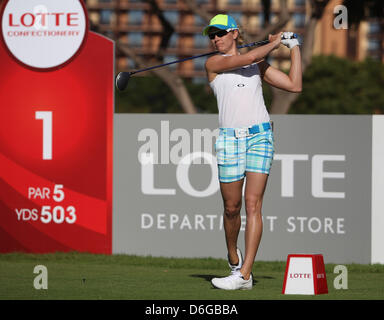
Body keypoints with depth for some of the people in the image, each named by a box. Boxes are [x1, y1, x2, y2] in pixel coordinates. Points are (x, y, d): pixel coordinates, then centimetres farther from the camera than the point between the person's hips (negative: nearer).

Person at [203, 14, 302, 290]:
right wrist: (275, 42, 4)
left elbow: (294, 85, 12)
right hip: (230, 139, -1)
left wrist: (294, 47, 13)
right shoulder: (213, 63, 4)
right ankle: (233, 257, 31)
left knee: (253, 204, -9)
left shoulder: (259, 64, 15)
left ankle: (244, 275, -13)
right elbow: (247, 58, -10)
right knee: (232, 207, 3)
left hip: (260, 135, 1)